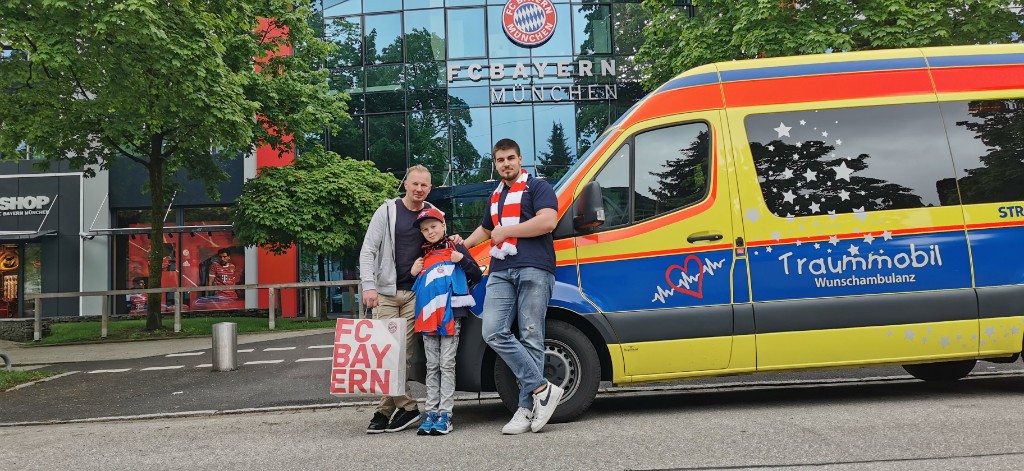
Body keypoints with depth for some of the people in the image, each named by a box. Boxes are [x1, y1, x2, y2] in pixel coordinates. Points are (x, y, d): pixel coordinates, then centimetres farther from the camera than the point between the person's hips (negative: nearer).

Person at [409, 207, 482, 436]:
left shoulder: (455, 248, 3)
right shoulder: (423, 256, 17)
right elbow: (416, 286, 25)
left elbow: (476, 275, -1)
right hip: (427, 317, 5)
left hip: (451, 315, -5)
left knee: (447, 365, -4)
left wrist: (463, 260, -15)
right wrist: (413, 273, 6)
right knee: (432, 367, 7)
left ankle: (445, 415, -3)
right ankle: (431, 413, 11)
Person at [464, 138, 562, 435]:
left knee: (530, 338, -7)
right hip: (500, 273, 7)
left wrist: (506, 231, -5)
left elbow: (548, 221, -10)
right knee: (494, 333, -12)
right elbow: (485, 229, 47)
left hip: (533, 270, -6)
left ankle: (527, 409, -4)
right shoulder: (496, 195, 30)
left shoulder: (537, 187, 7)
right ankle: (542, 389, -10)